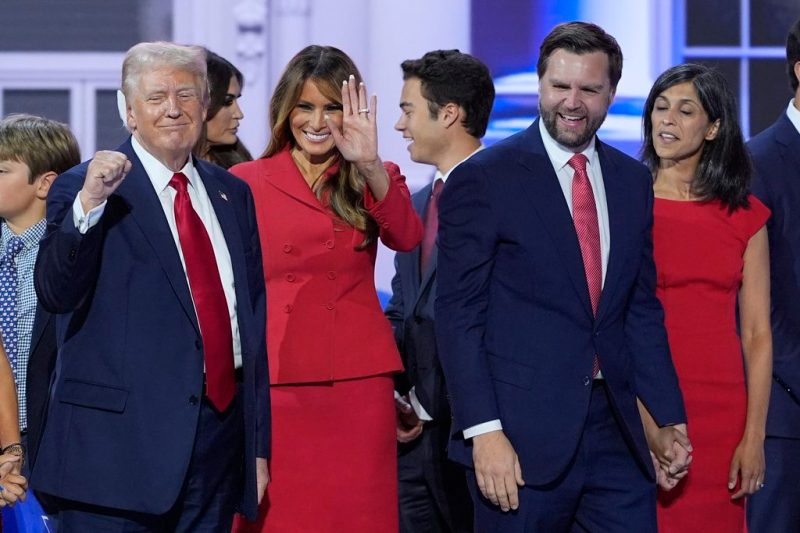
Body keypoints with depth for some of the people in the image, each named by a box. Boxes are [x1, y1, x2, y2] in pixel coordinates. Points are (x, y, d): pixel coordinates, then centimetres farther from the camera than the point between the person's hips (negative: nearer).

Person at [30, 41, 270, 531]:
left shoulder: (233, 195, 13)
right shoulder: (84, 187, -2)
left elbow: (254, 319, 16)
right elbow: (55, 294, -15)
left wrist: (260, 444, 14)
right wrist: (88, 204, -28)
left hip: (222, 431, 5)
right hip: (119, 444, -5)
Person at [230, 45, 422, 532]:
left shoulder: (374, 181, 9)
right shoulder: (245, 183, 5)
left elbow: (406, 237, -12)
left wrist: (369, 165, -25)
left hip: (357, 383, 1)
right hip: (274, 384, -1)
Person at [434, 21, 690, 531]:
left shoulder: (633, 181, 11)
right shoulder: (483, 178, -5)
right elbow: (459, 314, -8)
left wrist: (669, 418, 12)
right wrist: (483, 430, -15)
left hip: (616, 432, 5)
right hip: (522, 434, -5)